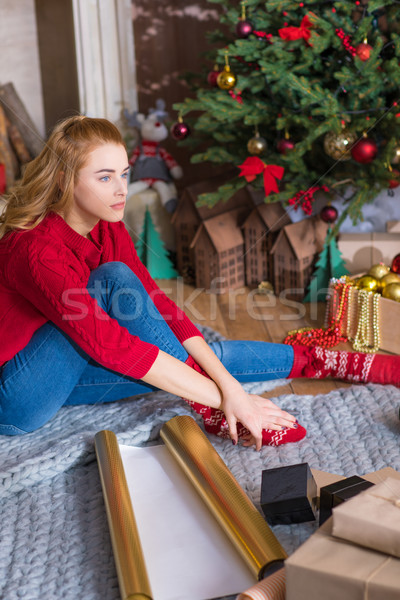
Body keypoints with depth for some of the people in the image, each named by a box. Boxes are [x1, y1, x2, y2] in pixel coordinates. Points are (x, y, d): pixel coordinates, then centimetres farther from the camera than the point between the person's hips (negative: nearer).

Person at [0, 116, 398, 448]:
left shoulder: (109, 230, -3)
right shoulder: (35, 250, -29)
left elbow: (157, 304, -8)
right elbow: (111, 344, -34)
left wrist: (227, 383, -20)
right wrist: (222, 399, -32)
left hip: (65, 373, 7)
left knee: (208, 355, -9)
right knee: (114, 279, -28)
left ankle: (308, 361, 8)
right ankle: (212, 412, -24)